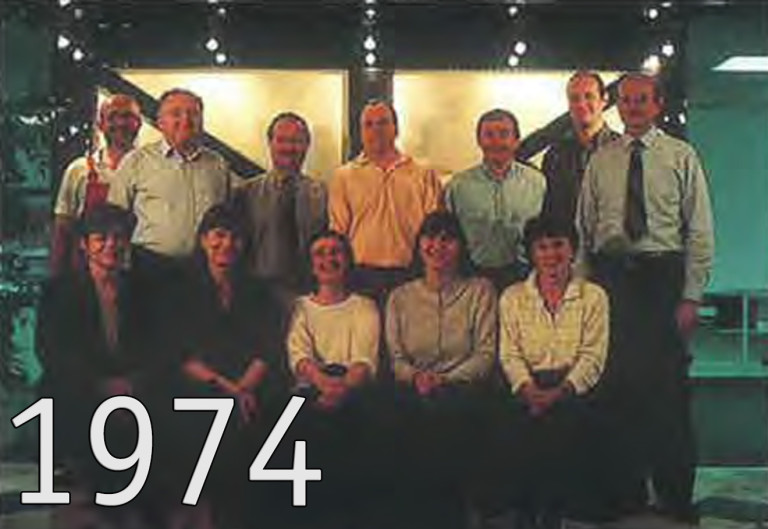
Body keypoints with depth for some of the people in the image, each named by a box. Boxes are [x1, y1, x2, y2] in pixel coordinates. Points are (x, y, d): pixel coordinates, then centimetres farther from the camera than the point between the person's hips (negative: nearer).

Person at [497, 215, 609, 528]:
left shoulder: (593, 296, 10)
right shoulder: (511, 298, 14)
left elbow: (592, 356, 0)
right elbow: (510, 355, 5)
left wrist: (560, 392, -16)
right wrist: (529, 390, -14)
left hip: (574, 389, -1)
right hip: (529, 389, 1)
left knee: (565, 422, -32)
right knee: (521, 426, -30)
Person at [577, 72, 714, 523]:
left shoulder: (682, 156, 3)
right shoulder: (601, 161, 11)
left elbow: (700, 232, -1)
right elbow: (585, 229, 11)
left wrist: (691, 297, -8)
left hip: (664, 274, -2)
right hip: (611, 275, 3)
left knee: (669, 387, -2)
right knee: (618, 385, 5)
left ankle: (676, 498, 11)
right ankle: (628, 492, 19)